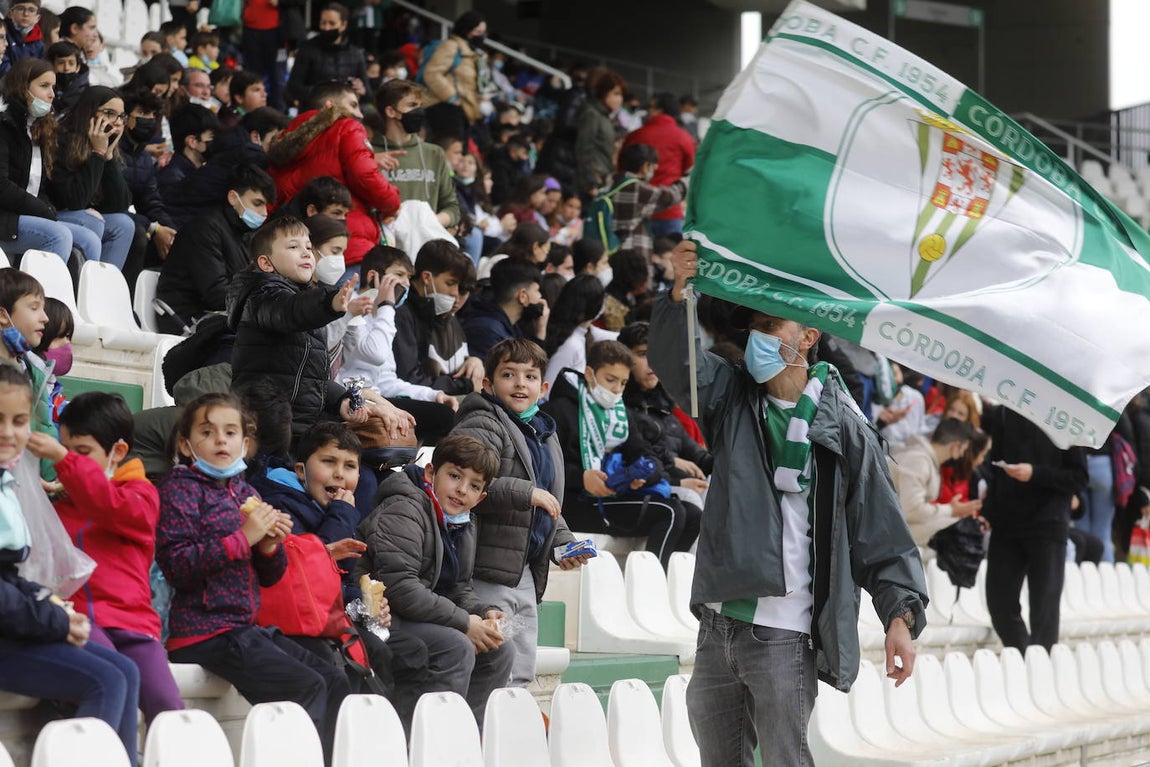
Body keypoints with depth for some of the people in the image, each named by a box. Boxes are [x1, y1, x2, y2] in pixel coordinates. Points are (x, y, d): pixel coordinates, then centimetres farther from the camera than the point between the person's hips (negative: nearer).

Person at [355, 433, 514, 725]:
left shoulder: (462, 526, 16)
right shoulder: (402, 512, -15)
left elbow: (459, 589, 19)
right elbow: (399, 587, -25)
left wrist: (486, 613, -5)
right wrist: (464, 623, -20)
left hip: (414, 620, 10)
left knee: (500, 651, 4)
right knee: (457, 648, -27)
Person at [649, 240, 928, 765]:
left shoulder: (843, 426, -3)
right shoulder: (734, 398, 10)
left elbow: (882, 527, -4)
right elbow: (674, 362, -7)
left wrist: (901, 614, -13)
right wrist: (679, 294, -26)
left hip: (785, 634, -5)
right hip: (718, 623, 5)